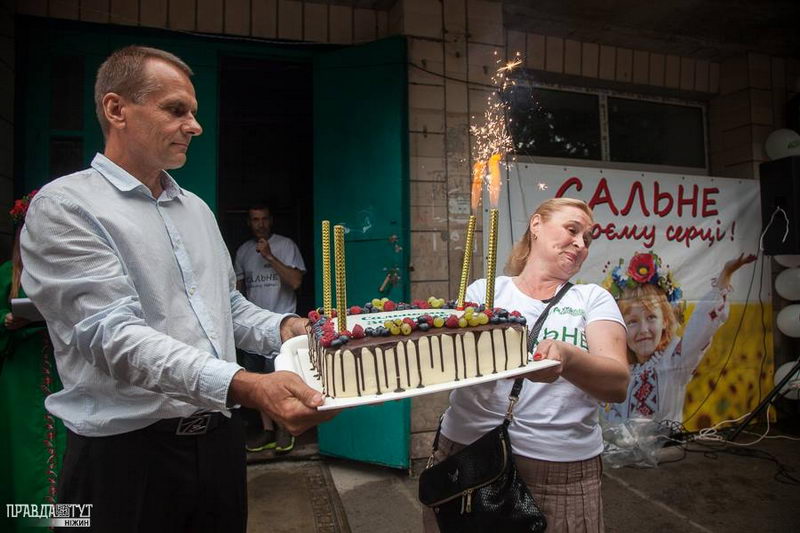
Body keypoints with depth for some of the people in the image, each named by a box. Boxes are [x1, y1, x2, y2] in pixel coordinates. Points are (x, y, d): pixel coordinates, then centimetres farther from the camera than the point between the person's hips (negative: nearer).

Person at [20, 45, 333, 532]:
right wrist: (247, 387, -34)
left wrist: (284, 329, -4)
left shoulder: (197, 209, 11)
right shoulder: (64, 207, -10)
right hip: (129, 451, -6)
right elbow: (114, 334, -22)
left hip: (220, 438, 6)